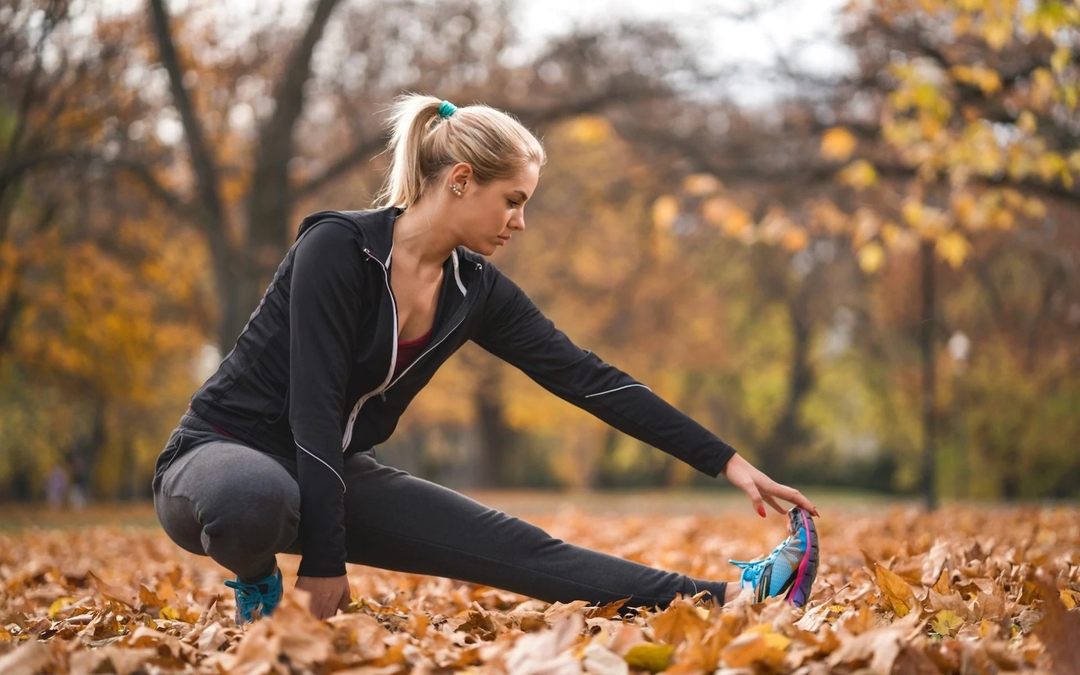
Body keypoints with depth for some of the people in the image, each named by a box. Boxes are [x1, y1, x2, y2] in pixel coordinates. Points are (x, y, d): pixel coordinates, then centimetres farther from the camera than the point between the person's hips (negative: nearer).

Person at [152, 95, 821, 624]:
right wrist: (323, 563, -25)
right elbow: (313, 407, -24)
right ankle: (258, 587, -11)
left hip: (335, 475, 6)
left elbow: (589, 378, -1)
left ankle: (727, 599, -11)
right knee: (257, 498, -44)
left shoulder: (476, 290, -1)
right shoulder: (338, 249, -22)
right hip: (223, 455, -6)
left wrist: (727, 461, -4)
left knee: (518, 548, -8)